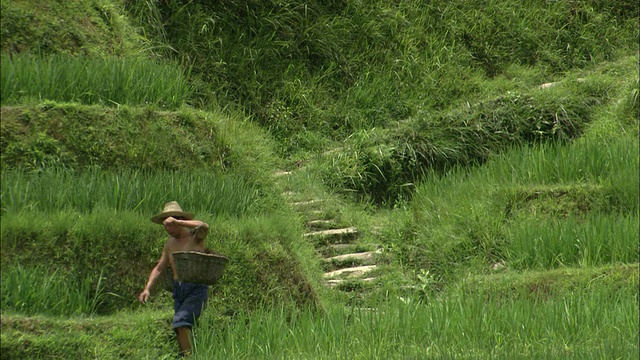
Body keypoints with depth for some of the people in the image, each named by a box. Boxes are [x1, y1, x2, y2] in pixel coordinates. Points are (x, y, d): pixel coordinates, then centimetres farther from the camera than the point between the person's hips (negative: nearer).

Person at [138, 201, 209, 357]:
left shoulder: (195, 236, -6)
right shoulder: (170, 243, 13)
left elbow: (204, 226, -30)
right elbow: (159, 268, 15)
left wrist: (177, 222, -28)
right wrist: (147, 288, 1)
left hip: (197, 289, -7)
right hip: (178, 290, 7)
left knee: (181, 321, -23)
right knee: (181, 327, 6)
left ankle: (188, 355, -21)